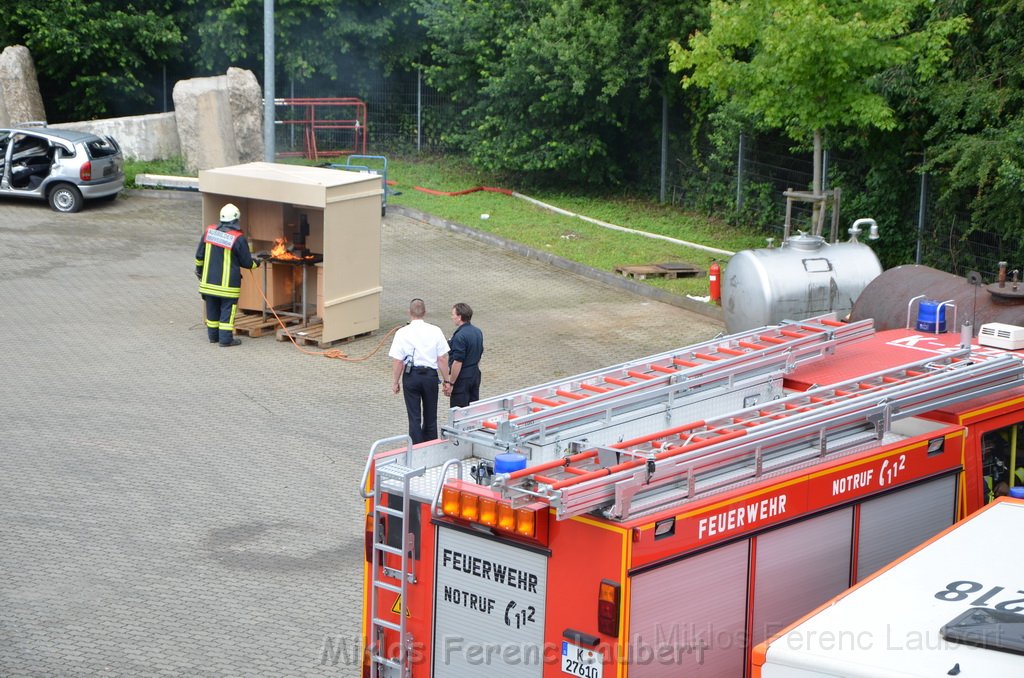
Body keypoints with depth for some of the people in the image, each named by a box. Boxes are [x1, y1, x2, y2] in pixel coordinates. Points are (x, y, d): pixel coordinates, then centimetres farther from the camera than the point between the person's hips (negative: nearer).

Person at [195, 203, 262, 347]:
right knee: (227, 309, 3)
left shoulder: (209, 231, -1)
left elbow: (199, 255, 6)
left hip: (209, 280, 5)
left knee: (212, 309, 15)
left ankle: (213, 335, 25)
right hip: (228, 283, -5)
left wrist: (199, 269, 23)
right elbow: (246, 262, -6)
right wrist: (256, 263, 16)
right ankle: (225, 338, 2)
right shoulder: (238, 239, -15)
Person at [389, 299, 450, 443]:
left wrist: (395, 382, 2)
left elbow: (397, 361, -9)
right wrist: (446, 380, 6)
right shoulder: (435, 331, -6)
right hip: (431, 375, 2)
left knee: (414, 417, 5)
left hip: (411, 376, -2)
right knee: (430, 415, 15)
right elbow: (442, 358, -4)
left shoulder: (402, 333, -10)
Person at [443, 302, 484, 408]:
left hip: (462, 378, -9)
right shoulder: (478, 332, 7)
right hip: (475, 375, 9)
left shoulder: (460, 336, -21)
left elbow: (457, 362, -23)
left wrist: (450, 383, -18)